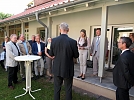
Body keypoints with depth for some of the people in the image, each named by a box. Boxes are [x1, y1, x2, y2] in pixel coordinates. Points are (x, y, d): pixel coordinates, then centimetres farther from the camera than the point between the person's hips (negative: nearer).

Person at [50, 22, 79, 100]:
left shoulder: (54, 40, -9)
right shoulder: (73, 42, -17)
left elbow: (51, 54, 1)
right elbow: (76, 55, -7)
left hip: (57, 69, 3)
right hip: (68, 69, -2)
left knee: (57, 88, 18)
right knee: (68, 89, 13)